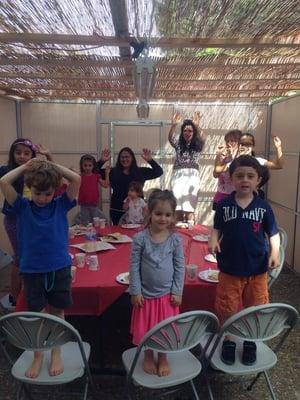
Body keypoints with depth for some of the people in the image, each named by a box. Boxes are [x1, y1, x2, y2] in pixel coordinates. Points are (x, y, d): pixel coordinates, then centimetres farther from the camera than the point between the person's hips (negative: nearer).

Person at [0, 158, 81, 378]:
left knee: (57, 312, 14)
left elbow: (76, 179, -13)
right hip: (32, 270, 0)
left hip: (60, 268, 0)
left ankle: (56, 353, 33)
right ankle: (37, 356, 34)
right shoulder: (23, 207, -3)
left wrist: (52, 165, -7)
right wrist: (26, 166, -6)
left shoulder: (61, 205, -3)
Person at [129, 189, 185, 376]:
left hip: (167, 294, 1)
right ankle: (148, 357, 41)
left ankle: (163, 359, 39)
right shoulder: (140, 238, -14)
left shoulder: (175, 239, -9)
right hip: (146, 294, -1)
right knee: (146, 329, 15)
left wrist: (177, 291, -3)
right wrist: (135, 292, -8)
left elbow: (180, 266, -3)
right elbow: (134, 266, -9)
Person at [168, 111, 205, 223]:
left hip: (192, 176, -1)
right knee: (177, 207, -4)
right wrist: (174, 124, -28)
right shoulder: (178, 144, 11)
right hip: (178, 176, 1)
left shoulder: (197, 145, 8)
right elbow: (170, 137, -9)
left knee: (189, 207, -12)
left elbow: (202, 139, -14)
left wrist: (197, 126, -32)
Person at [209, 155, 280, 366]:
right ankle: (228, 341, 34)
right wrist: (213, 240, -16)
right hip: (229, 268, 0)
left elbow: (273, 234, 0)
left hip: (257, 269, 1)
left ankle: (250, 343, 38)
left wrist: (275, 252, -16)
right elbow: (217, 228, 3)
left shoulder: (263, 207, -7)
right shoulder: (224, 205, -6)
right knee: (227, 309, 11)